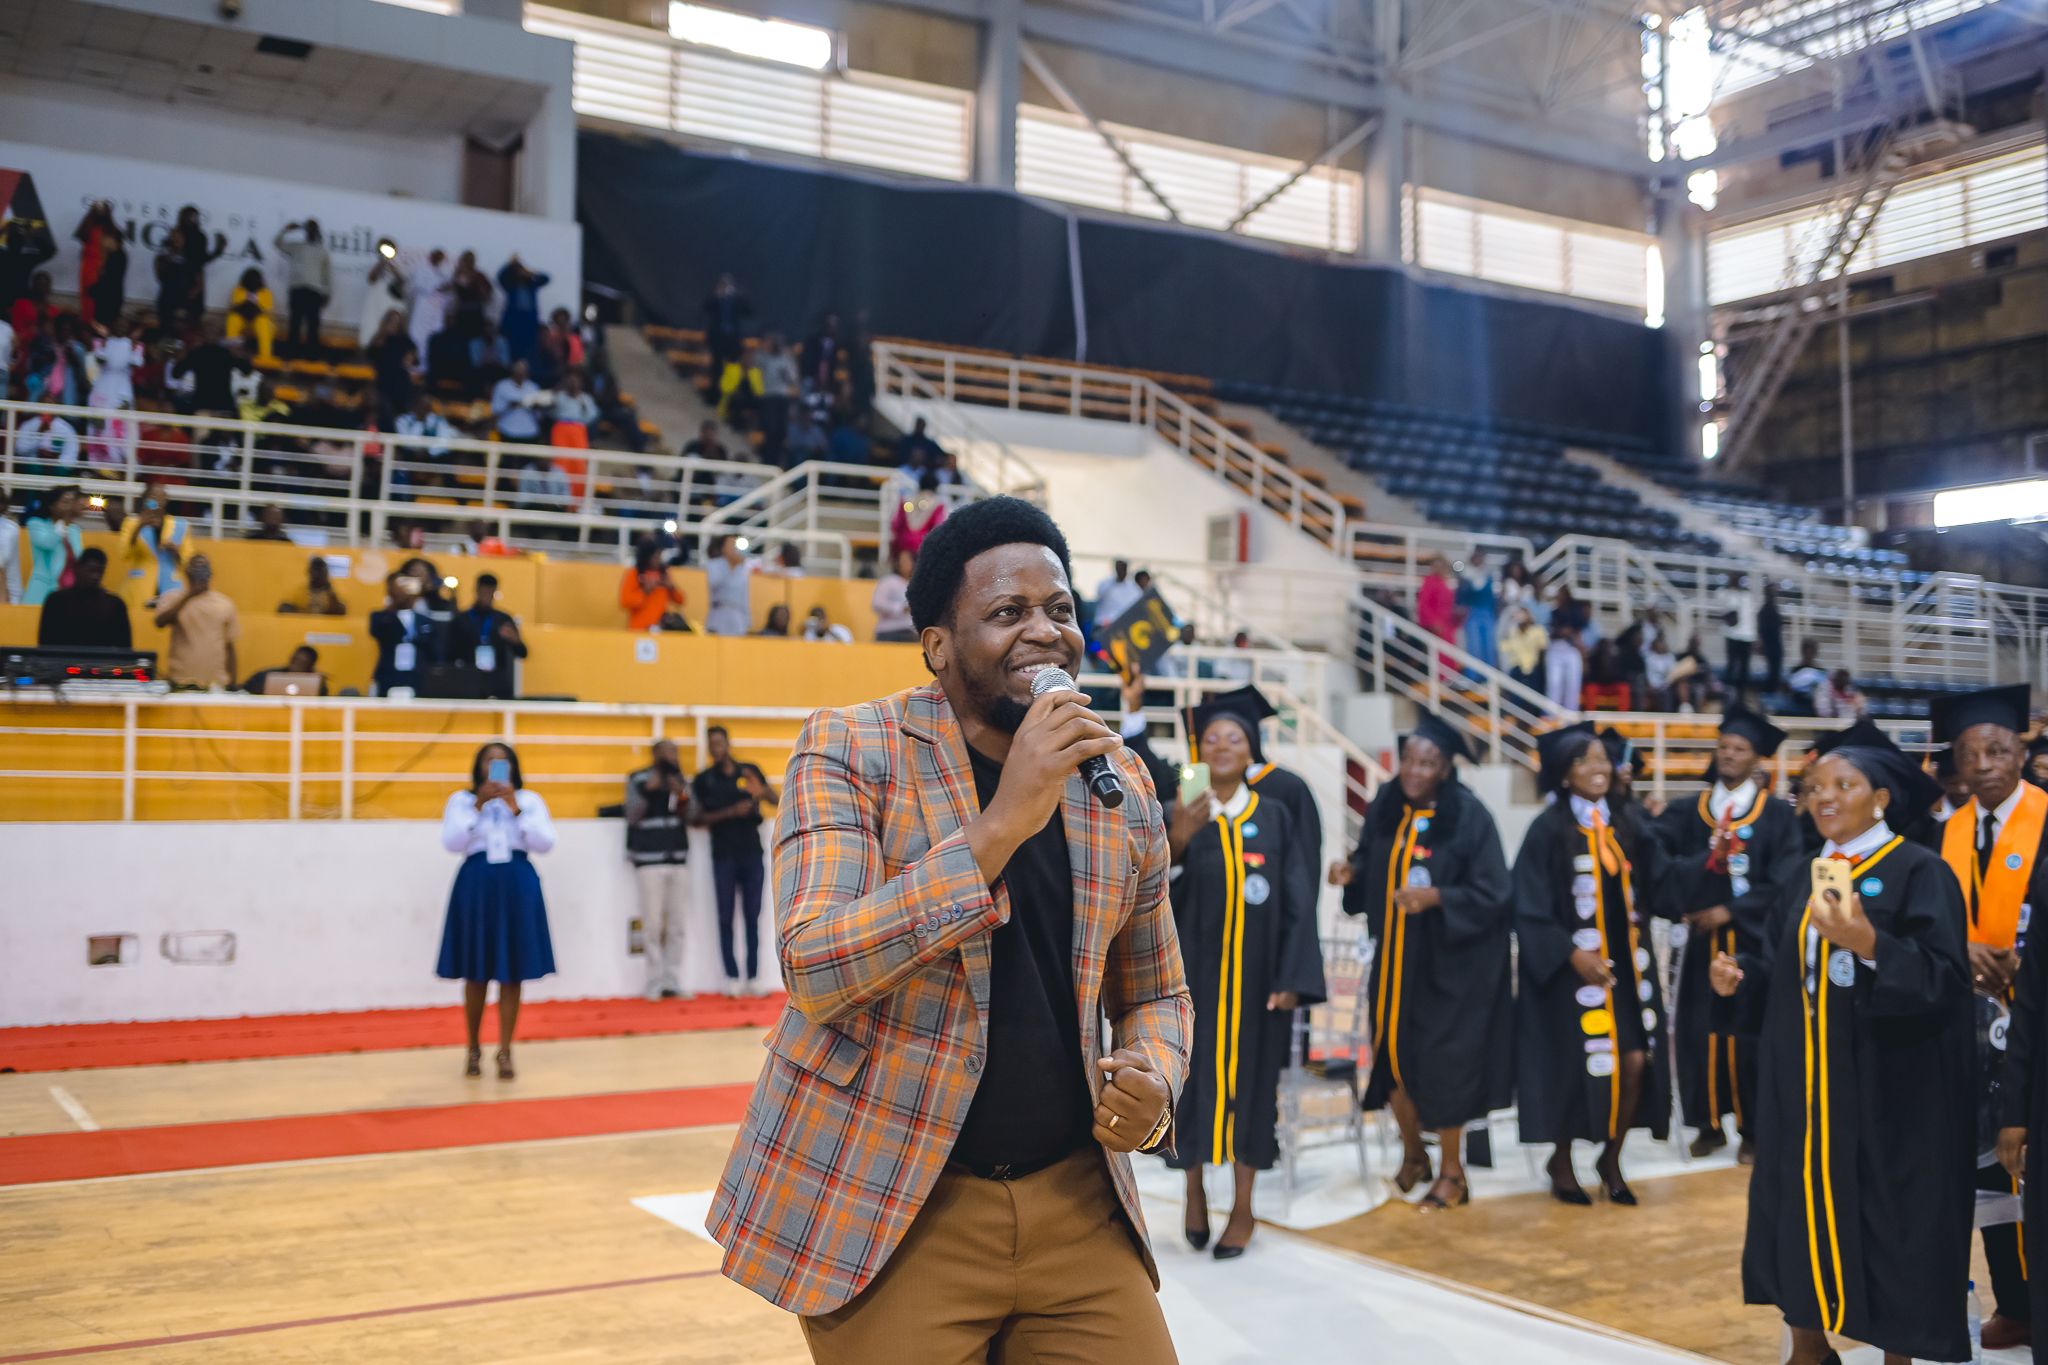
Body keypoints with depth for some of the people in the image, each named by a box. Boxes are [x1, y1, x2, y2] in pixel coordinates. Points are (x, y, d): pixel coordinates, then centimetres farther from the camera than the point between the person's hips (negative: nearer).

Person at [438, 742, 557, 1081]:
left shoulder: (530, 800, 8)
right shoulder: (461, 800, 7)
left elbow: (545, 843, -3)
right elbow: (452, 843, -7)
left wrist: (515, 808, -10)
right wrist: (479, 805, -12)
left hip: (518, 887, 0)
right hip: (475, 886, 0)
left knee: (512, 973, 0)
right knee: (475, 973, 5)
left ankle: (505, 1051, 6)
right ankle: (473, 1048, 20)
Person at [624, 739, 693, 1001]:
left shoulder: (681, 780, 14)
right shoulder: (638, 779, 2)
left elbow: (689, 819, 11)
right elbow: (632, 816, -6)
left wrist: (683, 797, -7)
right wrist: (647, 791, -18)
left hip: (678, 858, 4)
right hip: (649, 859, -4)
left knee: (676, 925, 3)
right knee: (652, 924, -8)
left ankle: (673, 983, 9)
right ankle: (655, 985, -2)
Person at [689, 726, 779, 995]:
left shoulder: (750, 771, 9)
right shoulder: (703, 779, 4)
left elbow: (774, 799, 2)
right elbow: (697, 819, -2)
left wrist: (760, 792, -20)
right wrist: (730, 813, -14)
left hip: (752, 853, 1)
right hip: (723, 855, -1)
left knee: (753, 917, 2)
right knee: (725, 918, -1)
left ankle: (754, 978, 5)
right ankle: (732, 977, 3)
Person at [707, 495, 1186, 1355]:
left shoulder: (1122, 786, 5)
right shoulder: (848, 750, -9)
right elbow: (814, 970, -22)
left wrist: (1153, 1080, -6)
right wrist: (999, 824, -27)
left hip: (1076, 1206, 4)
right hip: (891, 1214, -4)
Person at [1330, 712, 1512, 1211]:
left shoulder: (1470, 817, -14)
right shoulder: (1385, 809, 1)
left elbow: (1491, 893, -14)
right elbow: (1372, 866, 13)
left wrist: (1436, 897, -26)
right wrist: (1350, 871, -8)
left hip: (1451, 962, -5)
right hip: (1395, 956, 5)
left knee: (1443, 1061, 0)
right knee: (1392, 1051, 8)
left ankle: (1452, 1171, 18)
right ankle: (1413, 1152, 32)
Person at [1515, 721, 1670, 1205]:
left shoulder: (1628, 820, 7)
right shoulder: (1549, 830, -8)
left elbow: (1660, 879, 2)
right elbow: (1531, 907, -9)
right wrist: (1572, 955, -16)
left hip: (1627, 961, 4)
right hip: (1573, 966, -4)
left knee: (1635, 1062, -3)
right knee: (1575, 1067, 2)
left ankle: (1611, 1159, 19)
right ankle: (1562, 1163, 25)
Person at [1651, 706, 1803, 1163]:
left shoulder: (1777, 816, 3)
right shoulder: (1688, 813, 9)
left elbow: (1785, 882, -5)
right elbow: (1661, 865, -3)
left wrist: (1731, 911, -10)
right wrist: (1706, 860, -20)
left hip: (1752, 941, -2)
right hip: (1700, 941, 2)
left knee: (1748, 1034, -1)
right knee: (1699, 1031, 0)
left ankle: (1751, 1129, 11)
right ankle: (1709, 1123, 15)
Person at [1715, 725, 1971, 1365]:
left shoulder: (1919, 872, -8)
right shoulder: (1809, 876, 12)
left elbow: (1942, 978, -18)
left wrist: (1870, 945, -33)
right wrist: (1741, 980, -6)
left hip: (1889, 1087, -6)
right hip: (1805, 1086, 6)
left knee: (1887, 1214, 1)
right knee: (1803, 1199, 7)